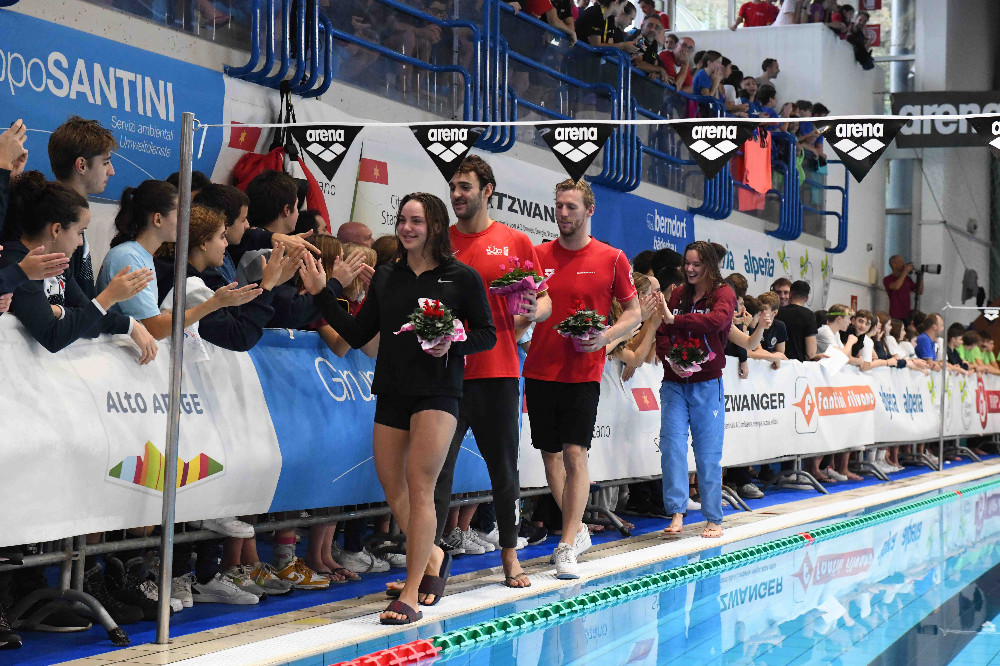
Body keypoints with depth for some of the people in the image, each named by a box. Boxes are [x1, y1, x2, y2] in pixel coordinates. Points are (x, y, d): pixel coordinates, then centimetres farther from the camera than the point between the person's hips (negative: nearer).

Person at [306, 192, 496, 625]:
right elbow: (358, 334, 9)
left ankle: (410, 595, -5)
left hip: (437, 390, -5)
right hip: (391, 390, 5)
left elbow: (488, 334, 2)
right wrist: (322, 295, 2)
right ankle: (433, 557, 33)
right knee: (391, 487, 8)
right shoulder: (386, 278, 10)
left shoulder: (461, 277, -1)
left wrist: (452, 345, -16)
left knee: (419, 487, -9)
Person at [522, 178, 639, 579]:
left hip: (583, 373, -3)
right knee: (550, 454, 8)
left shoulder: (612, 259, 0)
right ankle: (578, 531, 27)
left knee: (575, 454, -9)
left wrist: (605, 336, -11)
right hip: (540, 369, 3)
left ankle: (567, 547, -4)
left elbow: (634, 313, 6)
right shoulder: (538, 255, 7)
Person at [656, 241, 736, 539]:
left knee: (708, 452, 0)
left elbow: (717, 320, -21)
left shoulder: (723, 293, 0)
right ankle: (676, 513, -4)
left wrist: (675, 320, -24)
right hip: (674, 383, 4)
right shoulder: (678, 295, 13)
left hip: (706, 383, -4)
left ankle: (714, 518, 9)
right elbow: (662, 334, 12)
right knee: (671, 446, -6)